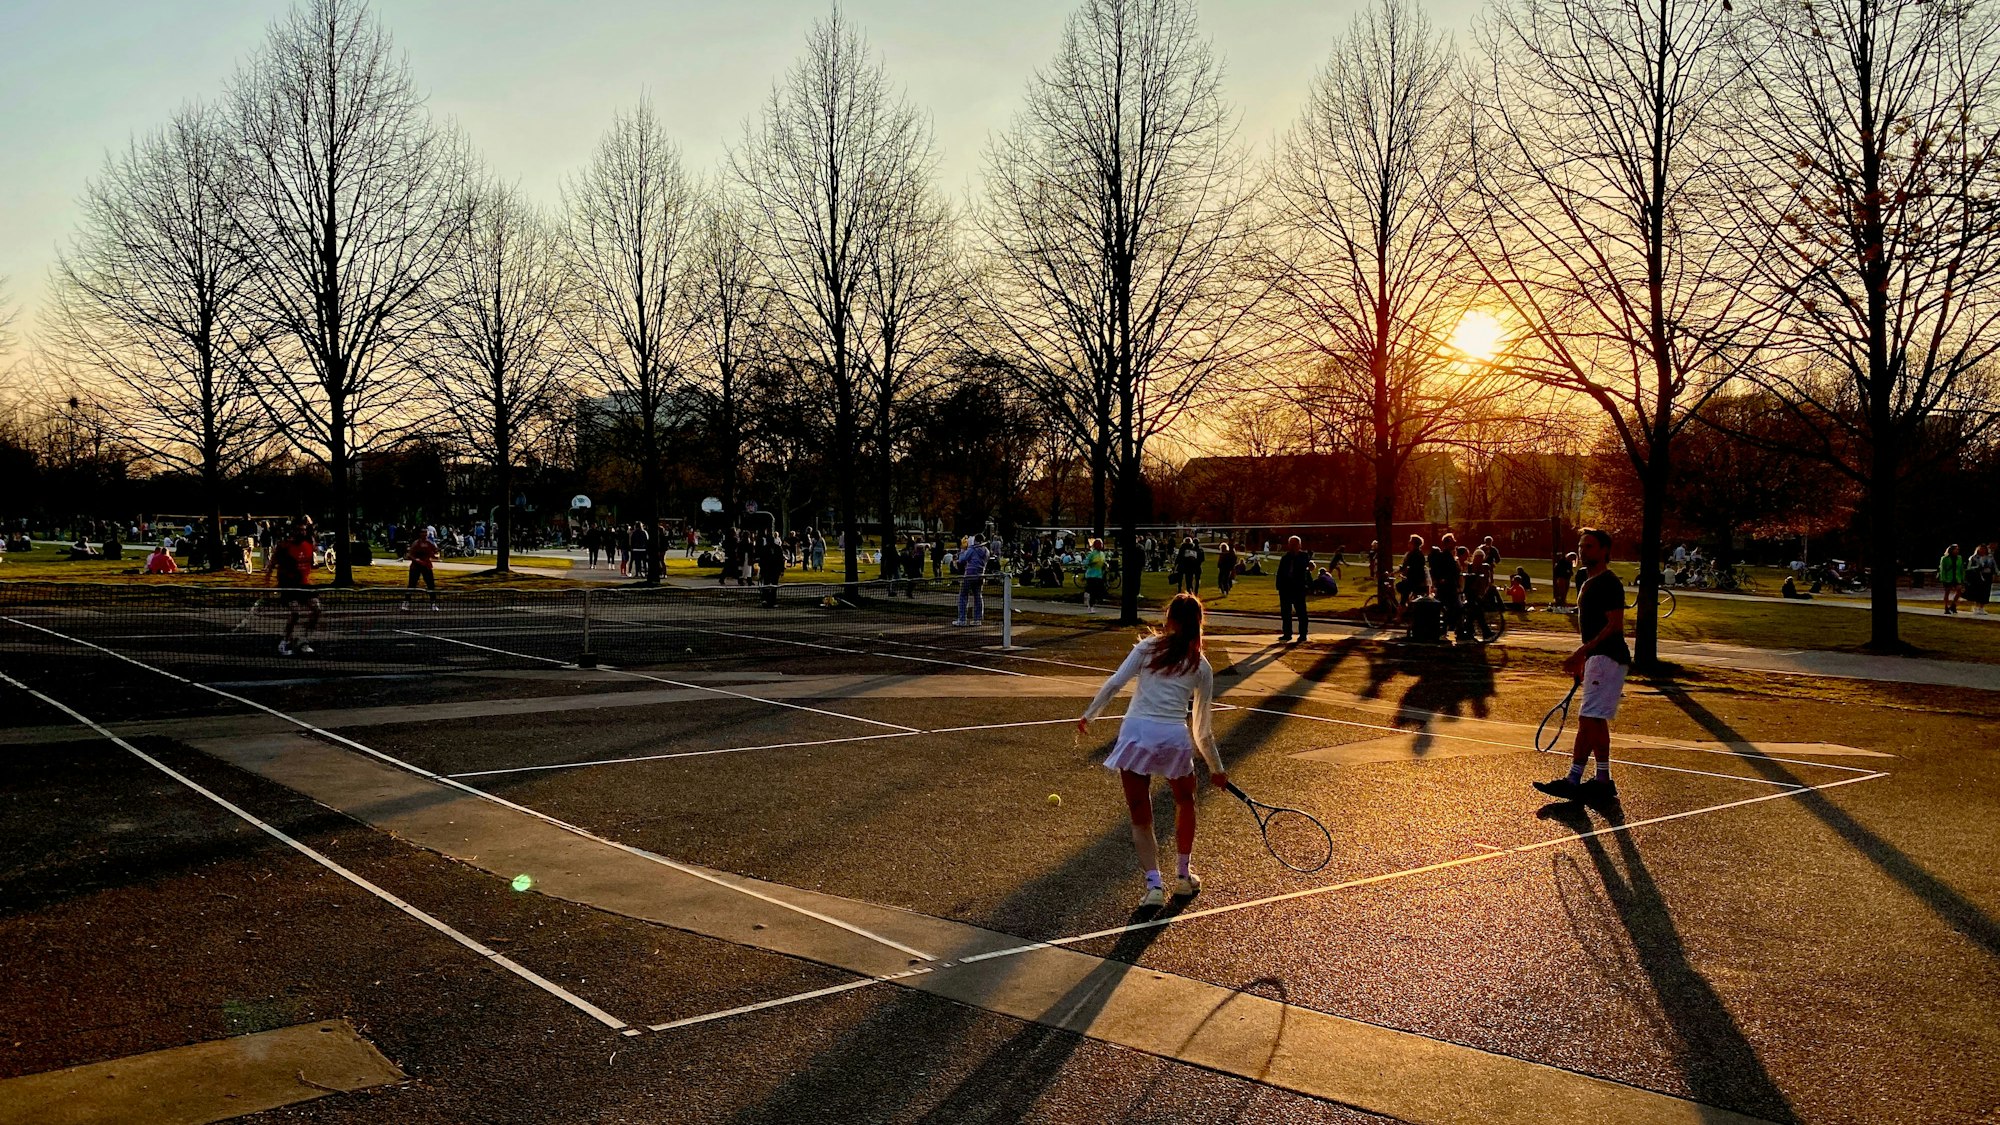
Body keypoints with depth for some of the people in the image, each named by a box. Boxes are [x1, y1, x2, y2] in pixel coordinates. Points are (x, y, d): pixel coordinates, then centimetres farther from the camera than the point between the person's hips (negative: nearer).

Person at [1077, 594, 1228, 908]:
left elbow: (1113, 684, -2)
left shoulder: (1148, 647, 9)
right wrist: (1216, 768, 26)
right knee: (1185, 802, 28)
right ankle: (1183, 876, 34)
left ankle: (1154, 884, -1)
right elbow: (1203, 727, 16)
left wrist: (1089, 714, 9)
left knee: (1140, 817, 12)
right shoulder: (1201, 667, 12)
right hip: (1174, 736, 1)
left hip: (1135, 731, -1)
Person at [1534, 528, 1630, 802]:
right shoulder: (1587, 583, 18)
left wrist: (1580, 653, -23)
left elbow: (1615, 625, -20)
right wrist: (1581, 661, 22)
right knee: (1596, 722, 12)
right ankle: (1603, 781, 17)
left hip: (1607, 658, -11)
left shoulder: (1609, 583, -13)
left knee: (1588, 720, -13)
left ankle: (1574, 780, -14)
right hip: (1597, 658, 11)